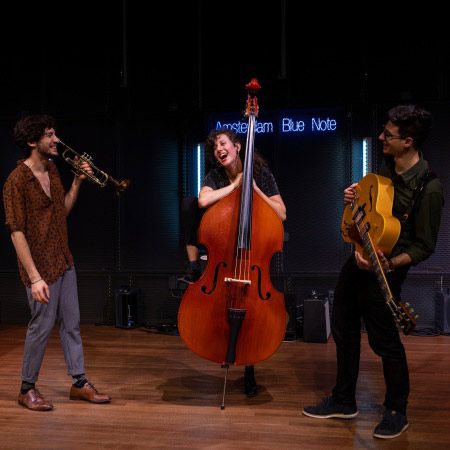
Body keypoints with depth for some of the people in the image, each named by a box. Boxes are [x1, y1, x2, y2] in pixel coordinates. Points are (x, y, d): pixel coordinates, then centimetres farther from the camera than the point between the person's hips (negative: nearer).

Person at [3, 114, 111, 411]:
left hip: (64, 262, 8)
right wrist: (35, 278, -22)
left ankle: (80, 383, 24)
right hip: (41, 266, -8)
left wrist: (78, 181, 3)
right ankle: (28, 389, 21)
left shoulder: (52, 169, 8)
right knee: (42, 326, 2)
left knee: (71, 323, 12)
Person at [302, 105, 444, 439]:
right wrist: (357, 197, 0)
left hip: (383, 272, -8)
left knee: (385, 342, 6)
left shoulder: (428, 189, -22)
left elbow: (425, 246, -17)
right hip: (359, 258, 8)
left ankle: (397, 412, 28)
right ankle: (343, 401, 34)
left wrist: (389, 264, -29)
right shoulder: (388, 166, 2)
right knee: (344, 332, 16)